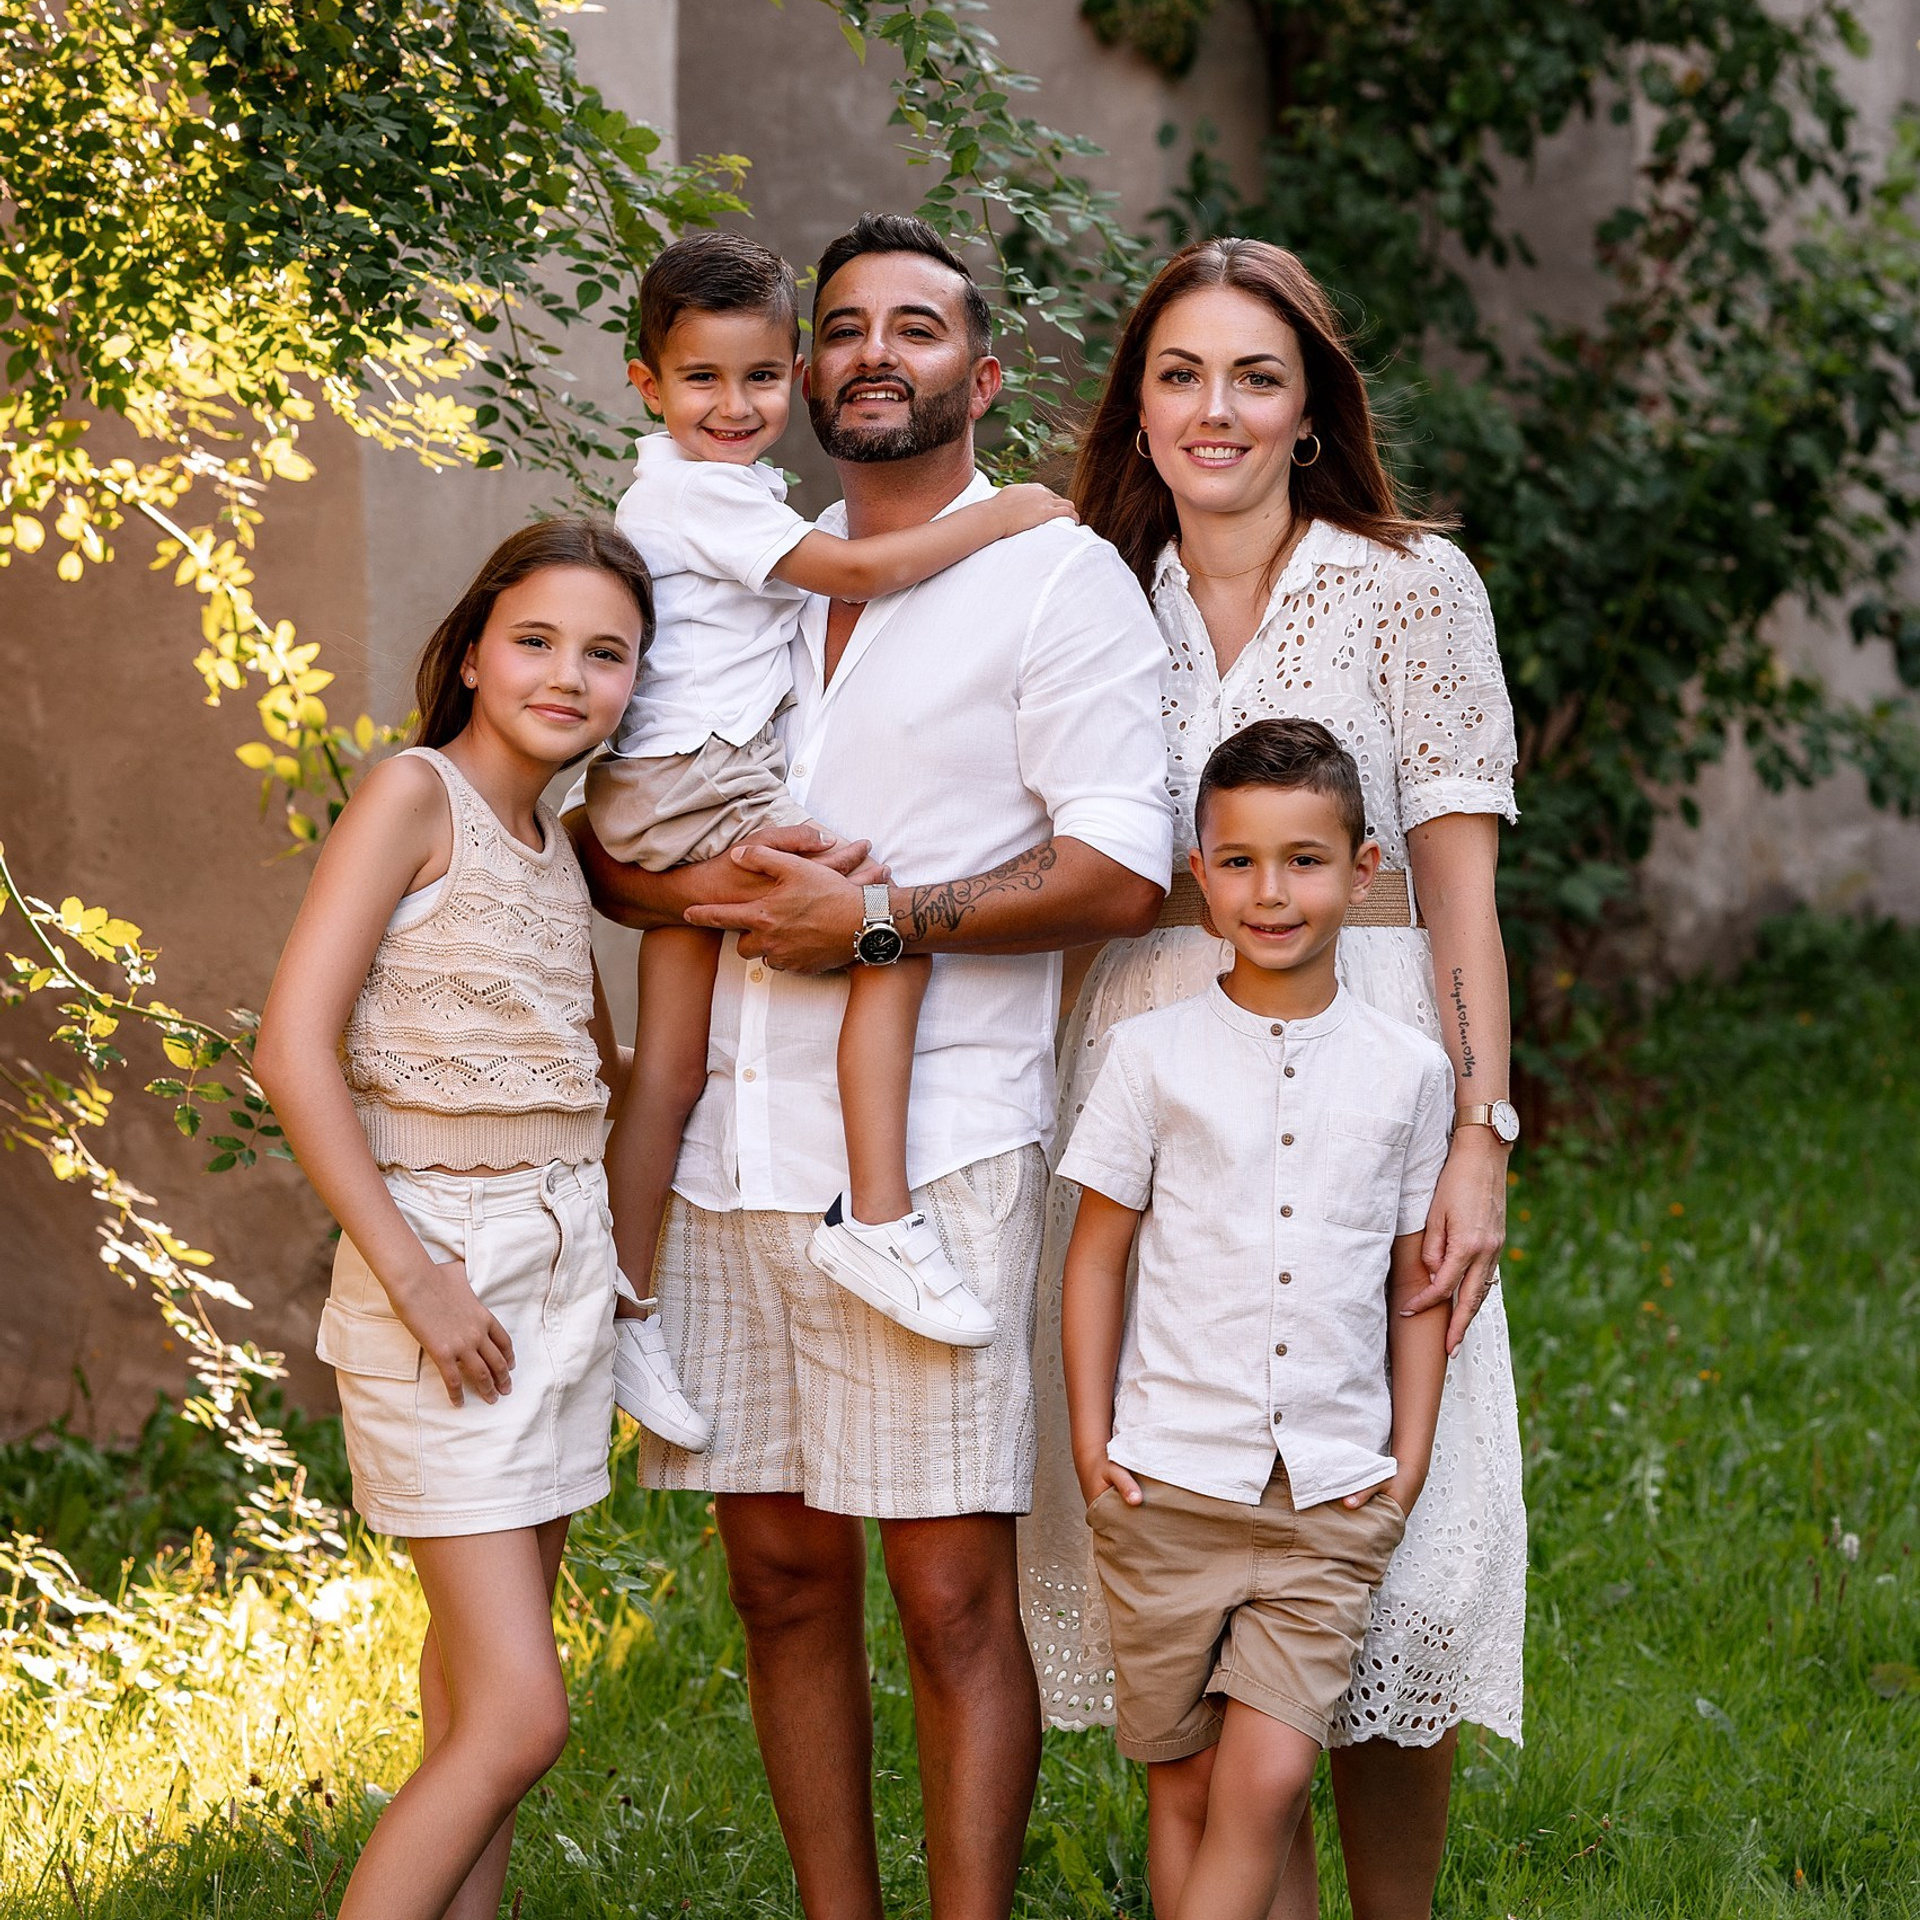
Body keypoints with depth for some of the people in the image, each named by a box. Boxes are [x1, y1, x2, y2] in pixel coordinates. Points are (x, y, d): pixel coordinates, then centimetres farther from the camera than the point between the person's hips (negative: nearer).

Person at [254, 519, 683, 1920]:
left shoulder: (556, 845, 12)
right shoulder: (415, 795, -9)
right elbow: (295, 1047, -17)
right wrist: (412, 1274, -18)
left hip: (565, 1264, 7)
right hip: (443, 1263, -7)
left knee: (480, 1672, 11)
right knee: (520, 1713, -12)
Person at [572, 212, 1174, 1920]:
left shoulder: (1056, 577, 1)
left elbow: (1122, 873, -9)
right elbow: (606, 843, 18)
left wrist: (882, 917, -14)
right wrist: (700, 888, -4)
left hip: (930, 1154, -5)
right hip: (733, 1143, 6)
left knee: (954, 1597, -5)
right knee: (785, 1578, 9)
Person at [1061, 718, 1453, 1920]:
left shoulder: (1407, 1070, 4)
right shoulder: (1154, 1054, 1)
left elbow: (1417, 1280, 11)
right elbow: (1097, 1254, 6)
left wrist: (1410, 1456, 6)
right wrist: (1091, 1436, 0)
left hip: (1334, 1497, 0)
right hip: (1172, 1482, 0)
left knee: (1268, 1781, -10)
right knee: (1183, 1784, 6)